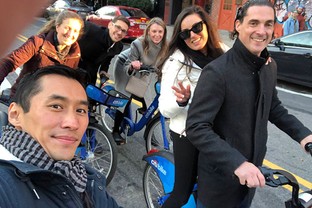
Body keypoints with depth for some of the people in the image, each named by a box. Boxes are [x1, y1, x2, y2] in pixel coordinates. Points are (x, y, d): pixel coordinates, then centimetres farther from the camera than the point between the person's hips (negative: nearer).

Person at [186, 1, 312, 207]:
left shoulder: (270, 66, 0)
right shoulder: (217, 72, -24)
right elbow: (196, 127, -27)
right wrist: (236, 163, -36)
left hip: (252, 172, 7)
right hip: (220, 176, -6)